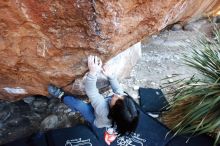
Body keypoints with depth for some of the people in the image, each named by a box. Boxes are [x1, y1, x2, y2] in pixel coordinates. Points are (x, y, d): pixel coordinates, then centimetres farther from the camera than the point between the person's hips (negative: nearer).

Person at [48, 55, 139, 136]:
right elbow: (117, 88, -19)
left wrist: (93, 72, -56)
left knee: (78, 104, -17)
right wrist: (110, 75, -31)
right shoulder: (123, 99, -37)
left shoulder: (104, 111, -48)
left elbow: (91, 92, -47)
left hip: (96, 119, -5)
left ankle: (61, 95, 10)